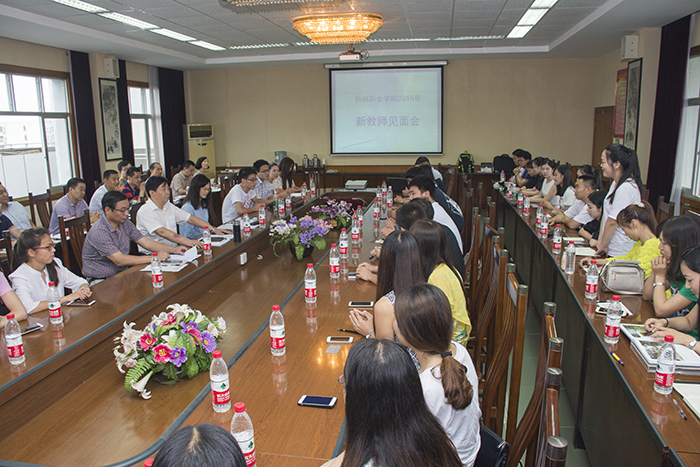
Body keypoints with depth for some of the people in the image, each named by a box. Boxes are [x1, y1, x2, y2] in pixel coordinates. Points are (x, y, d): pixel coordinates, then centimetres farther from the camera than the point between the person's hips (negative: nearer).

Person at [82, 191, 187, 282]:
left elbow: (146, 243, 8)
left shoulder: (125, 223, 4)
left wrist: (173, 249, -5)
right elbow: (119, 260, -27)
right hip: (101, 282, -8)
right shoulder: (99, 232, -22)